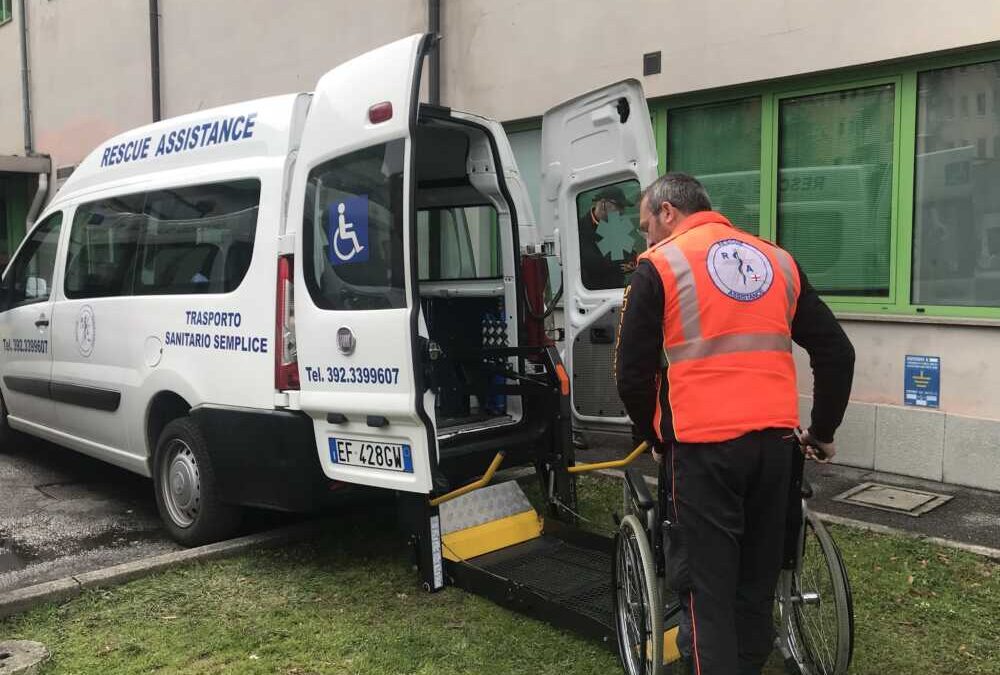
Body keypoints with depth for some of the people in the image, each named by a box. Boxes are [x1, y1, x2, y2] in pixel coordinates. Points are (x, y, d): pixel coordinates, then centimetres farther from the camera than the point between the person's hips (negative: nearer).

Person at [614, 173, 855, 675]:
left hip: (703, 446, -5)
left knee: (706, 587, 3)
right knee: (758, 579, 18)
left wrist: (656, 438, 14)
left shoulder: (660, 265, 0)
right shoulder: (777, 261, 14)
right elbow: (837, 353, 14)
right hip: (775, 442, 5)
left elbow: (633, 375, -2)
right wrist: (822, 433, 24)